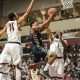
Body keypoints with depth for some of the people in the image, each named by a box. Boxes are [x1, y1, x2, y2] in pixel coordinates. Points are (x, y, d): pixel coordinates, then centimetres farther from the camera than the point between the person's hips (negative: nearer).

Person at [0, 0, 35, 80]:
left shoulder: (7, 24, 18)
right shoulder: (18, 22, 3)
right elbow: (28, 12, -1)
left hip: (8, 45, 5)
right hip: (15, 45, -4)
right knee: (18, 67, 2)